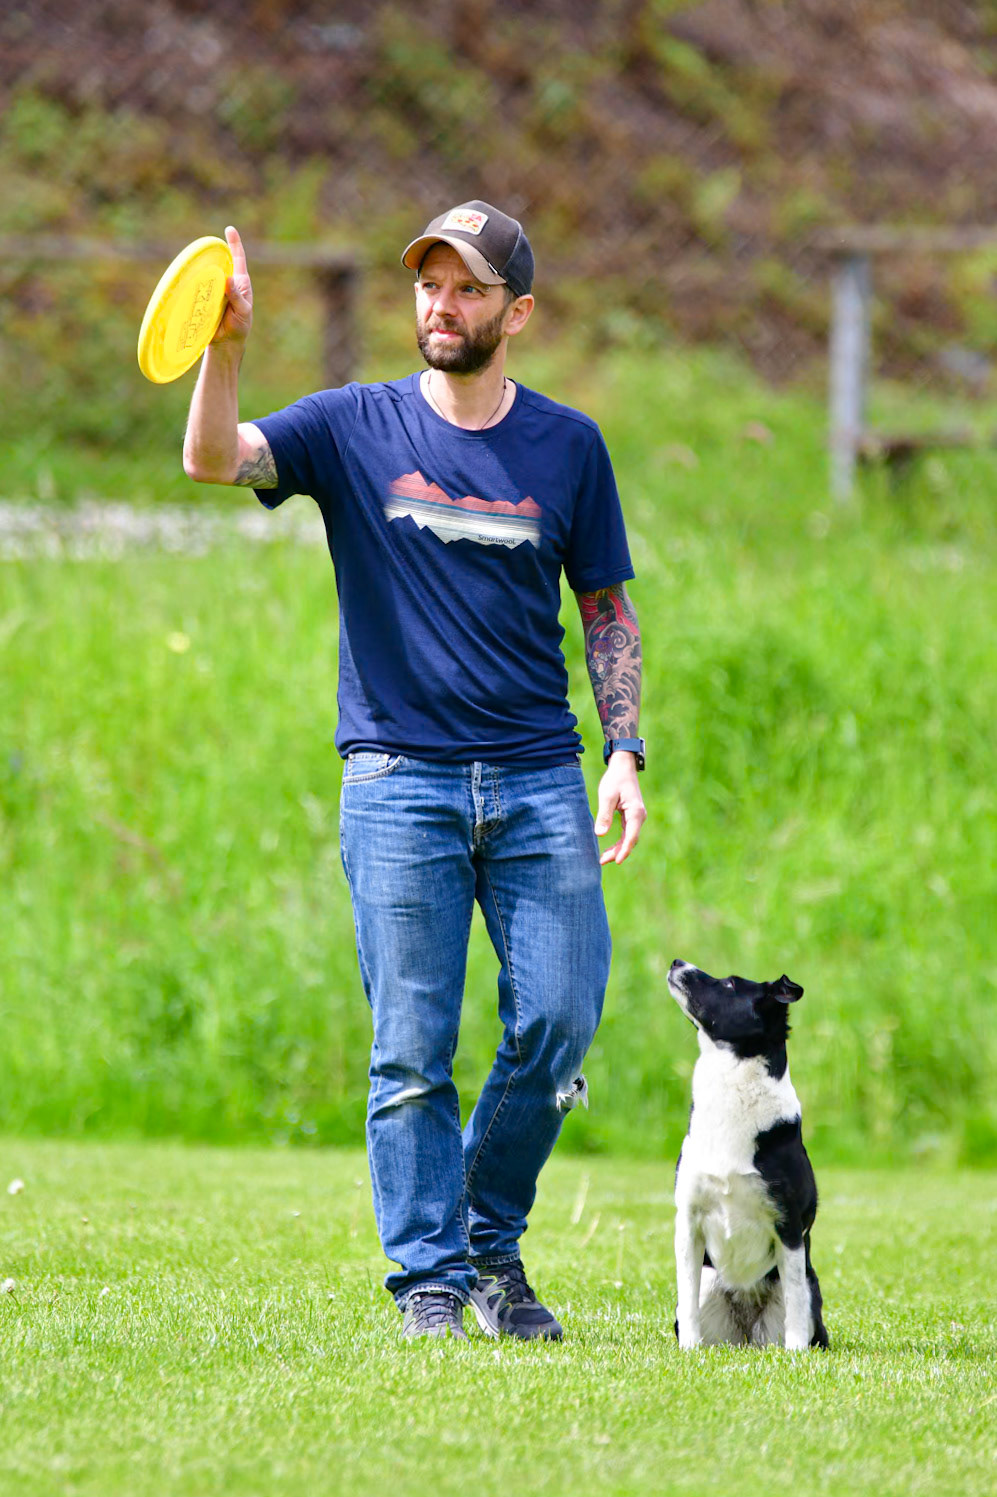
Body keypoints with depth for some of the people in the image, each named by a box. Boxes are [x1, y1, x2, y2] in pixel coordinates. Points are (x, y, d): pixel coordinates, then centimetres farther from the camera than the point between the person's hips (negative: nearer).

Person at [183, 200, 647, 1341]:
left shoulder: (568, 445, 9)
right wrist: (227, 345, -28)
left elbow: (607, 607, 14)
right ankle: (429, 1276, 5)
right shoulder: (357, 428, 4)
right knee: (412, 1050, -3)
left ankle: (493, 1242, 15)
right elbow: (215, 459, -11)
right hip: (397, 777, -1)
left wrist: (625, 753, 4)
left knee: (559, 1021, -5)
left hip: (537, 779, 2)